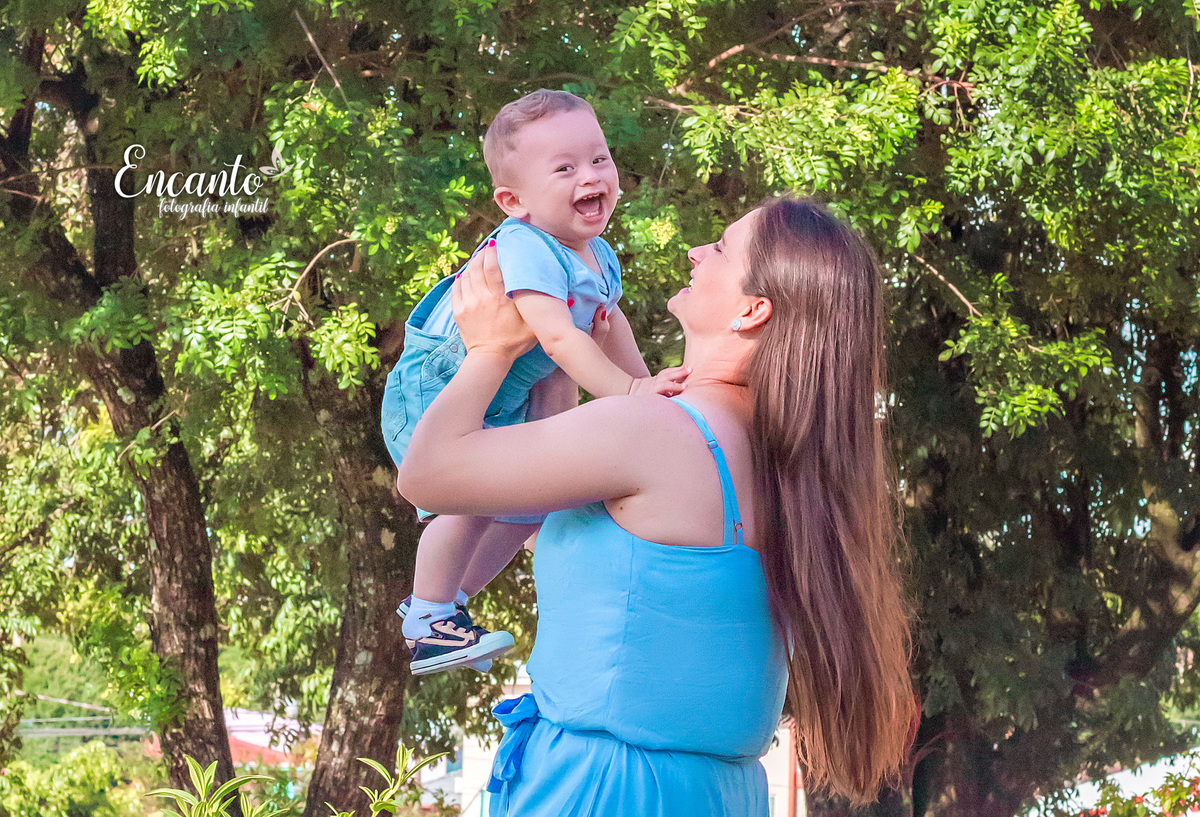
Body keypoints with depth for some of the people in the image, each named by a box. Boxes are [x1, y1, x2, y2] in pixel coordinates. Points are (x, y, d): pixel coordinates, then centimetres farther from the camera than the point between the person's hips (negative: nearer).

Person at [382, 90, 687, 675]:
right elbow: (559, 337, -39)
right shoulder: (526, 251, -30)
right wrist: (628, 391, -43)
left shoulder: (599, 258, 2)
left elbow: (611, 326, 20)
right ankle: (427, 626, -12)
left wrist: (647, 385, 18)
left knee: (531, 503, 17)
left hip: (503, 403, 10)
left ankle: (445, 597, 35)